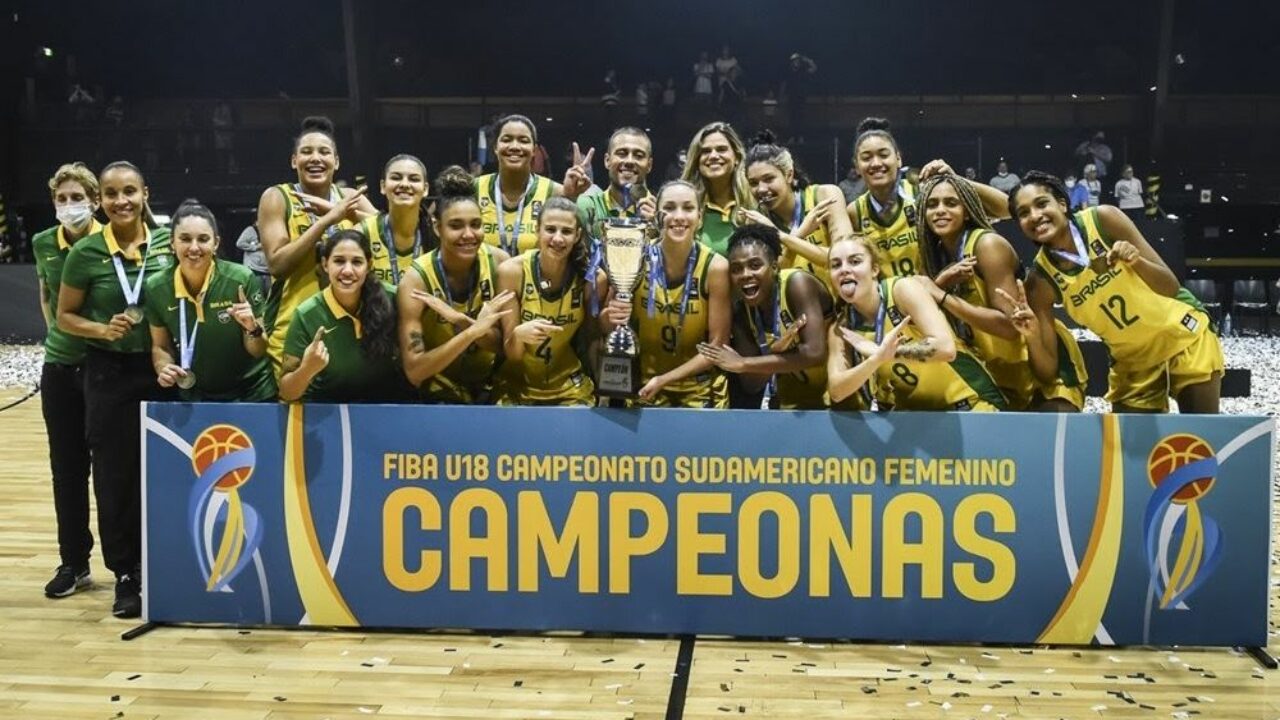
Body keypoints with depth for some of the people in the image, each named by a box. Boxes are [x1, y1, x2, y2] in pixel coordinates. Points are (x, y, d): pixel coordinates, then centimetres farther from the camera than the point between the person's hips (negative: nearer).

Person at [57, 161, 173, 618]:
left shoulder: (167, 242, -2)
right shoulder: (86, 253, -6)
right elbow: (65, 317, 3)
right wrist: (104, 329, -16)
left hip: (162, 369, 1)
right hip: (109, 373, -1)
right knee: (115, 475, 4)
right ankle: (126, 575, 16)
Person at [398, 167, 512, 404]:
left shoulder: (498, 262, -12)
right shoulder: (416, 280, -18)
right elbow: (414, 372, -21)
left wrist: (463, 321, -25)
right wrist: (472, 331, -31)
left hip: (490, 391, 3)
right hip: (439, 397, -3)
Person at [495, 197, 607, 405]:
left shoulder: (593, 277, -11)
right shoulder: (512, 271, -14)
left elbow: (589, 343, 2)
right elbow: (510, 354, -11)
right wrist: (518, 335, -31)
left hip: (570, 389, 1)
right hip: (517, 386, -1)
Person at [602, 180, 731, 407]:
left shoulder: (715, 267, -15)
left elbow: (718, 344, -10)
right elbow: (605, 323, 0)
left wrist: (664, 378, -15)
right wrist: (611, 317, -21)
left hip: (700, 390, -1)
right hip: (644, 386, 1)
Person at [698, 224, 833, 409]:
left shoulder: (797, 283, -20)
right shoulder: (740, 312, -4)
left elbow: (815, 353, -30)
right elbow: (751, 384, -6)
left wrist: (742, 363, -25)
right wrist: (775, 350, -28)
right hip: (792, 403, 6)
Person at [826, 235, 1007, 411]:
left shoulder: (902, 289, -16)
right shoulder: (841, 328, -3)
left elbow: (945, 347, -27)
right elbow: (836, 391, -15)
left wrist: (876, 350, -26)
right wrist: (878, 357, -31)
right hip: (917, 412, 5)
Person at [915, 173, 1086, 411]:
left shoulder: (988, 245, -20)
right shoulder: (935, 254, 1)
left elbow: (1010, 325, -28)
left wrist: (942, 296, -29)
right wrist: (941, 282, -20)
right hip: (998, 373, 7)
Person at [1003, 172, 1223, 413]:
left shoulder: (1103, 219, -22)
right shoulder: (1041, 280, -18)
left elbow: (1171, 287, -17)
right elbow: (1048, 372, -17)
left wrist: (1137, 262, -36)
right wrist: (1032, 337, -36)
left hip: (1184, 337, -1)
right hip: (1133, 363, 2)